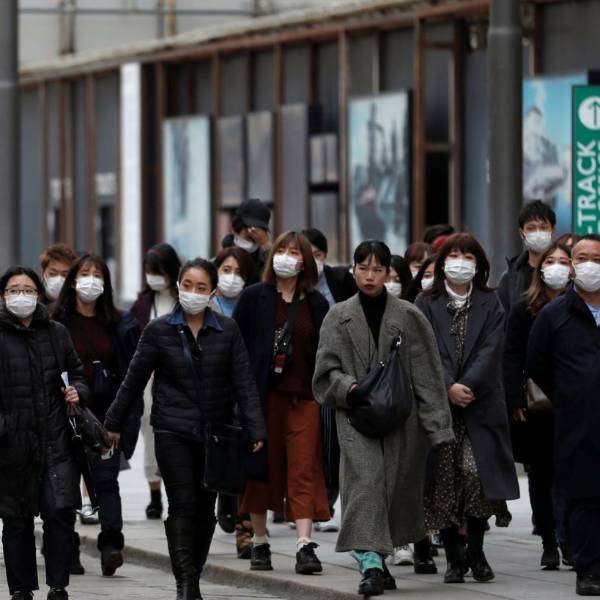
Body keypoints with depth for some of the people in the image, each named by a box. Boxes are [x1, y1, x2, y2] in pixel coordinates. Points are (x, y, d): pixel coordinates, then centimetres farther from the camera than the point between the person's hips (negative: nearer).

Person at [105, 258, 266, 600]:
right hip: (173, 432, -2)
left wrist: (256, 430, -9)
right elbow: (135, 381, 6)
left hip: (215, 433, 2)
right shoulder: (159, 331, 0)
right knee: (183, 504, -12)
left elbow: (244, 383, -1)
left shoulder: (228, 331, 2)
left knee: (205, 508, 8)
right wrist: (114, 424, 9)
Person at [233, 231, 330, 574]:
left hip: (304, 395, 1)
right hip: (263, 393, -1)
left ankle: (305, 546, -12)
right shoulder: (254, 298, 2)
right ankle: (260, 543, 15)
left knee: (304, 469, -6)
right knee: (261, 467, 5)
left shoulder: (316, 303, 8)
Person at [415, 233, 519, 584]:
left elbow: (490, 350, -3)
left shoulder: (490, 304, 8)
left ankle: (476, 551, 2)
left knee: (475, 470, -15)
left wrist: (467, 385, -16)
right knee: (444, 480, -3)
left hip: (481, 402, -1)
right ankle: (454, 559, 6)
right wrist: (449, 388, -16)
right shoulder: (427, 305, 7)